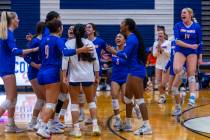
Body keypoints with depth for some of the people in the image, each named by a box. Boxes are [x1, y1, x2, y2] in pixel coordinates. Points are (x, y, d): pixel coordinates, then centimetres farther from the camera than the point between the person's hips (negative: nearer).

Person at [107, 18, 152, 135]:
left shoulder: (131, 39, -15)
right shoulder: (132, 37, 14)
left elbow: (126, 55, -20)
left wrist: (114, 52, -6)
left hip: (136, 72, -11)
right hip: (134, 71, 11)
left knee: (139, 99, -11)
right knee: (127, 98, 17)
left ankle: (147, 126, -12)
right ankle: (128, 124, 26)